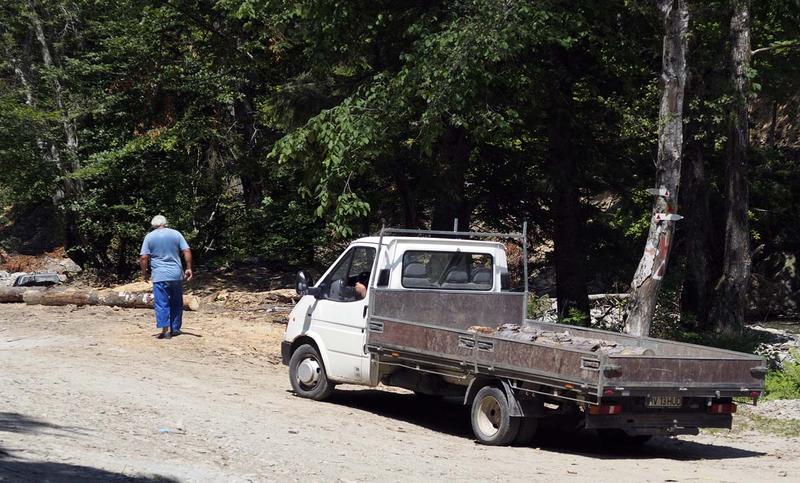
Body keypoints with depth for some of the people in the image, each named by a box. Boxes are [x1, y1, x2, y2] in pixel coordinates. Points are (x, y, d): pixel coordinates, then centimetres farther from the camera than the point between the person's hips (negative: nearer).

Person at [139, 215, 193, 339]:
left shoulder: (149, 237, 1)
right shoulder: (176, 234, 5)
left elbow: (143, 258, -5)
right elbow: (187, 251, 0)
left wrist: (145, 273, 7)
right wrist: (189, 268, 6)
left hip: (159, 276, -2)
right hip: (176, 275, 2)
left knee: (162, 303, 0)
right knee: (176, 303, 14)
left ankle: (165, 330, -8)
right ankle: (175, 328, 19)